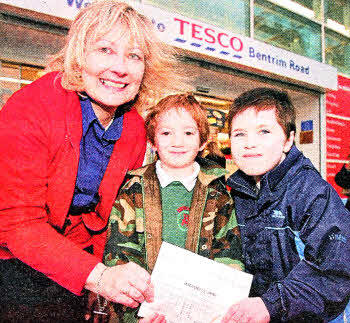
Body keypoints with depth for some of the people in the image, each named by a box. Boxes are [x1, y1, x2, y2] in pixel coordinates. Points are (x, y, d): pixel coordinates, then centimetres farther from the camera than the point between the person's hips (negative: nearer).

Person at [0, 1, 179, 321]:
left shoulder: (135, 130, -8)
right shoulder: (30, 109, -22)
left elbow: (115, 215, 2)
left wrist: (108, 279, -4)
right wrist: (98, 275, -34)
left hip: (77, 261, 4)